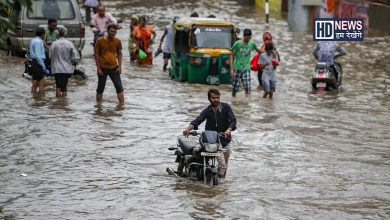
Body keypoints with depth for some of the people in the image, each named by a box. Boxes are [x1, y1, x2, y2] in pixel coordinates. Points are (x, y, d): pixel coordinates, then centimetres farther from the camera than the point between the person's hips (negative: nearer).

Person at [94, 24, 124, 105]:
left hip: (114, 68, 2)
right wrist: (98, 68, -10)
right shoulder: (100, 41, -8)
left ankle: (122, 105, -4)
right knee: (100, 88, 8)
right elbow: (96, 54, -5)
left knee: (119, 87, -5)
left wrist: (119, 67, -2)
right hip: (103, 68, -2)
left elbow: (119, 54, 8)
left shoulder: (118, 42, -1)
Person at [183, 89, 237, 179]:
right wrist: (188, 128, -40)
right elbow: (197, 120, -20)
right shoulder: (207, 111, -5)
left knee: (225, 165, 15)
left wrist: (229, 130, -34)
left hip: (225, 140, 3)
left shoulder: (226, 107, -3)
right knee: (222, 165, -18)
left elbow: (233, 120, -14)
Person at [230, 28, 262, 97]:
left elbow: (257, 50, 21)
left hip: (246, 68, 2)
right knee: (235, 87, 3)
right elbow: (232, 55, -6)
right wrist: (231, 68, -12)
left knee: (247, 88, -11)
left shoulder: (252, 43, -1)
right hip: (237, 68, -2)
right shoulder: (237, 44, -10)